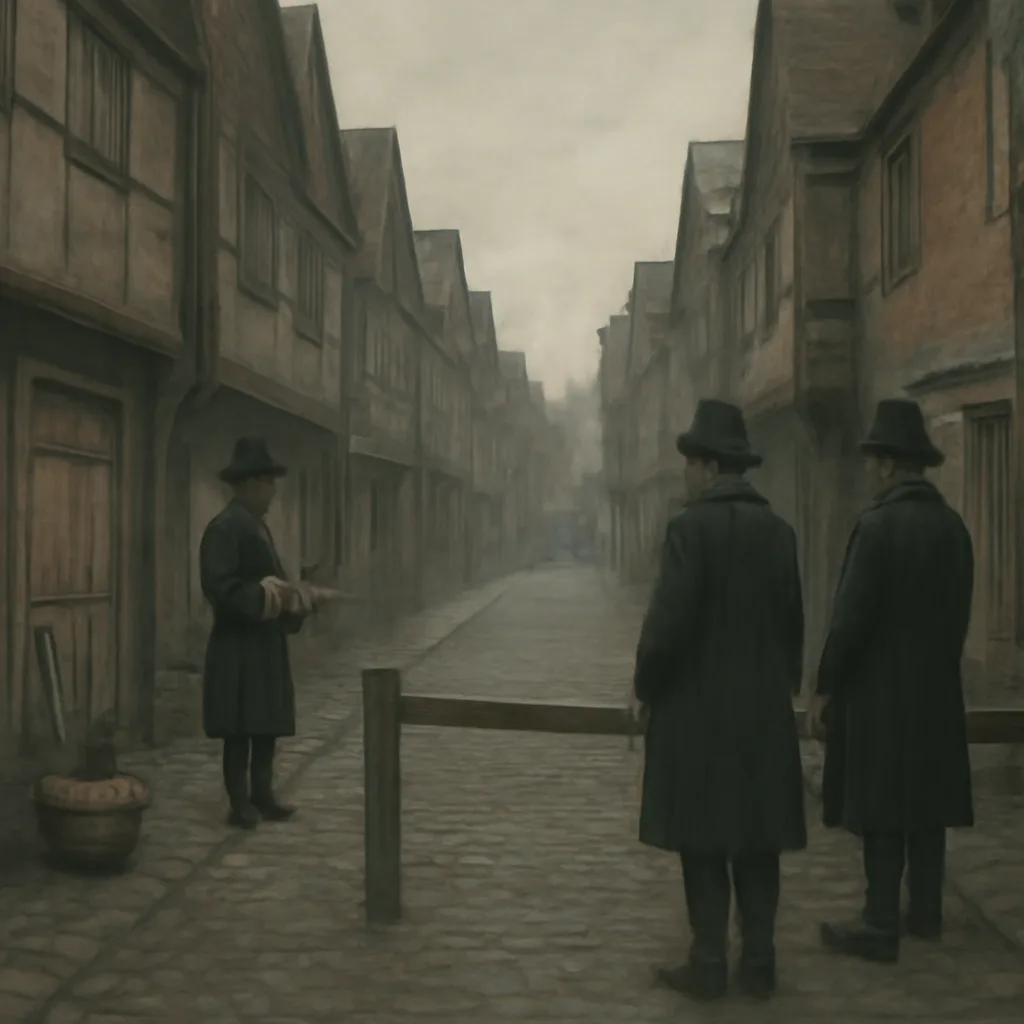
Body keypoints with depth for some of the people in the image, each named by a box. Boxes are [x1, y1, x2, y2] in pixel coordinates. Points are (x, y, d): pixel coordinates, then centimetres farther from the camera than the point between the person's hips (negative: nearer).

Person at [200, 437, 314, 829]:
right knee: (241, 728, -1)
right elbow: (217, 586, -23)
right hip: (239, 644, -9)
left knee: (268, 723, 12)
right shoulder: (224, 527, -15)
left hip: (266, 643, 9)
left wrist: (287, 596, 3)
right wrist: (262, 595, -23)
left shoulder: (257, 525, 15)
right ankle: (240, 804, 8)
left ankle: (262, 796, 21)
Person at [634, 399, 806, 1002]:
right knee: (757, 841, 10)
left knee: (704, 841, 3)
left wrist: (645, 687, -3)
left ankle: (710, 967, 8)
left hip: (698, 708, -5)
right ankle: (759, 964, 16)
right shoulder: (779, 530, 5)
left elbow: (670, 620, -17)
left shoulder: (691, 527, -13)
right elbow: (793, 622, 8)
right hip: (765, 710, 6)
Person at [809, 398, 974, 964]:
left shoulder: (877, 524, -16)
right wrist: (937, 668, 19)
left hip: (878, 690, -7)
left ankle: (881, 927, 4)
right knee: (925, 804, 15)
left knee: (882, 811, -2)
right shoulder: (953, 525, 5)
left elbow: (852, 616, -18)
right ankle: (925, 912, 25)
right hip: (935, 690, 7)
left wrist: (824, 688, -11)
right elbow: (959, 613, 9)